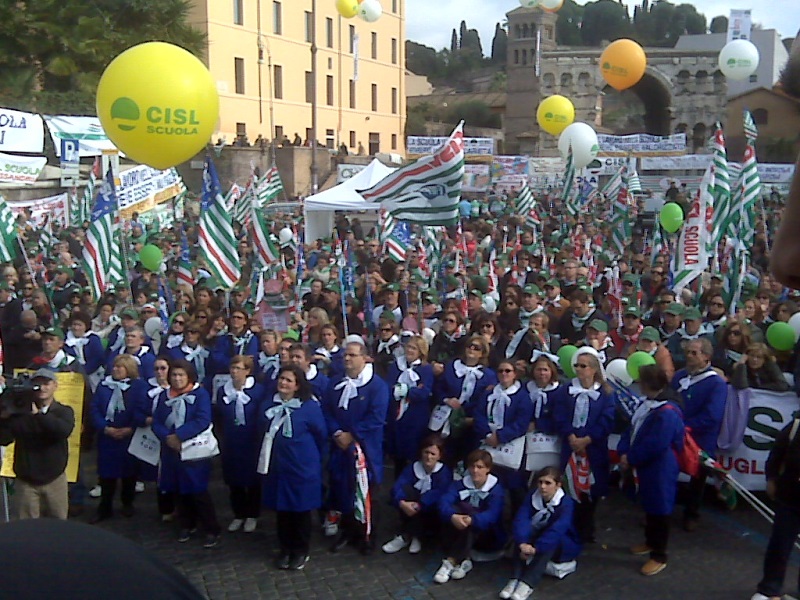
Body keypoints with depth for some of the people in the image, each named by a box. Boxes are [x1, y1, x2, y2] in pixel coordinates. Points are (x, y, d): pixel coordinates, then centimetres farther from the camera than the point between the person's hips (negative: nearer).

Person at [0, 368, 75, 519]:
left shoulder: (64, 411, -2)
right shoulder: (20, 412, -3)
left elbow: (64, 430, -24)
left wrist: (37, 414, -27)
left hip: (55, 480, 1)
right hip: (26, 481, 0)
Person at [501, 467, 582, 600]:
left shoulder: (566, 503, -24)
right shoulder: (533, 496, -13)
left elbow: (556, 530, -39)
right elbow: (521, 519, -29)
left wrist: (535, 548, -49)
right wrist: (523, 543, -47)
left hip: (565, 546, -3)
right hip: (538, 537, 3)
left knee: (554, 539, -36)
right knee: (524, 532, -27)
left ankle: (528, 583, -42)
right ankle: (516, 579, -36)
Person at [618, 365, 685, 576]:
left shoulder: (667, 413, -27)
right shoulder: (647, 404, 4)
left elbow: (654, 446, -27)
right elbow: (633, 429, 8)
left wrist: (631, 459, -16)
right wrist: (624, 452, -6)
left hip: (660, 470, -10)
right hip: (646, 467, 10)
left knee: (660, 508, 2)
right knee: (649, 504, 23)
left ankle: (659, 557, 13)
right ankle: (650, 541, 43)